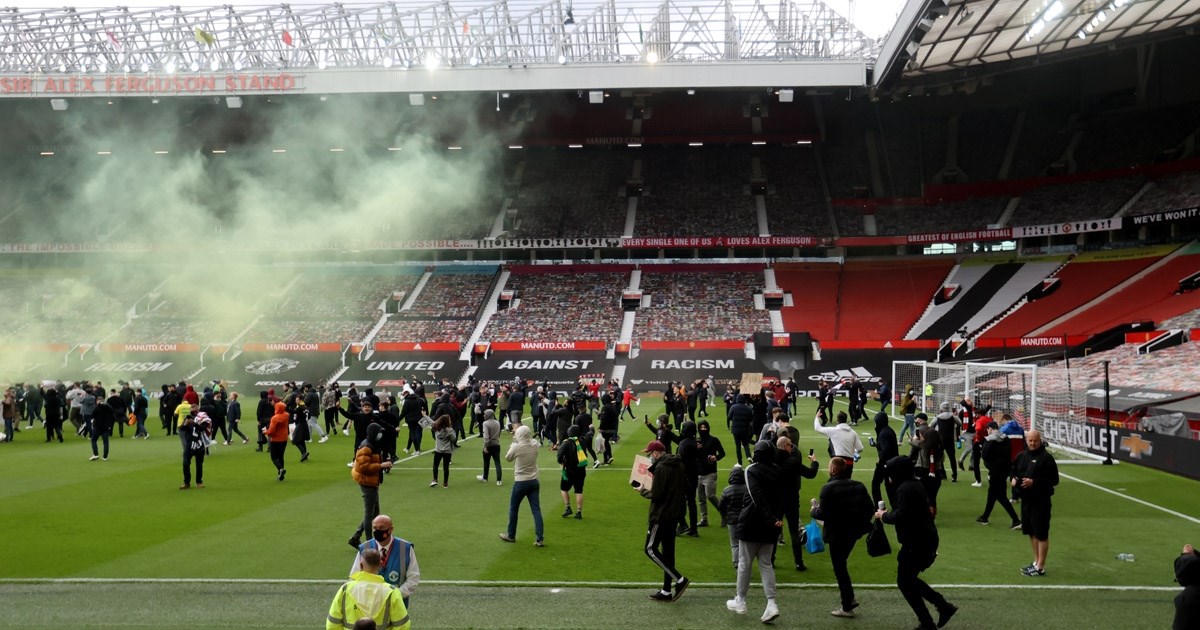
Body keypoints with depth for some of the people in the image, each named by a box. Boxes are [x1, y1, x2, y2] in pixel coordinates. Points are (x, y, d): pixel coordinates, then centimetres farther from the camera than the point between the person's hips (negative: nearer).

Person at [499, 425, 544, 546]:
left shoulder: (517, 447, -16)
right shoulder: (534, 445, -3)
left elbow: (508, 458, 2)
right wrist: (516, 440, 16)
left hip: (521, 483, -4)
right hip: (534, 482, 4)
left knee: (513, 509, 15)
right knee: (536, 510, 3)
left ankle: (510, 535, 27)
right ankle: (540, 539, -1)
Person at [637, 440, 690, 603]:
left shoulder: (661, 468, -18)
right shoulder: (679, 465, 9)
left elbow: (656, 495, -20)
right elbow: (685, 489, 16)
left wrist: (643, 491, -3)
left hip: (661, 515, -9)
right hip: (675, 514, 9)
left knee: (651, 549, -2)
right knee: (668, 551, 14)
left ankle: (679, 579, -8)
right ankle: (666, 591, 19)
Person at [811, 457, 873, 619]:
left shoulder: (828, 488, -17)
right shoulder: (858, 486, 3)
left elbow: (822, 514, -20)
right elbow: (870, 509, 2)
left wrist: (814, 509, 0)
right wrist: (860, 522, 17)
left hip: (837, 534, -7)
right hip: (854, 531, 7)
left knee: (839, 568, 4)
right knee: (841, 564, 23)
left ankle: (847, 607, 10)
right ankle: (849, 599, 23)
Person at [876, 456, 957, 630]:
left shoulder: (905, 489, -20)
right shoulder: (916, 484, 12)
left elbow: (899, 517, -26)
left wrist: (883, 515, -10)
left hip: (916, 542, -10)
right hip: (926, 539, 10)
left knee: (905, 582, 2)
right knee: (910, 579, 21)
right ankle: (944, 607, 20)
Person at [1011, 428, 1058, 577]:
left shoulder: (1046, 457, -11)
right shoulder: (1022, 456, 10)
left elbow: (1054, 480, -13)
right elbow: (1014, 471, 23)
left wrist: (1034, 482, -21)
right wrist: (1014, 479, 1)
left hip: (1041, 501, -7)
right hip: (1026, 499, 7)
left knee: (1041, 534, -1)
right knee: (1031, 532, 15)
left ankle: (1040, 567, 5)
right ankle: (1036, 562, 27)